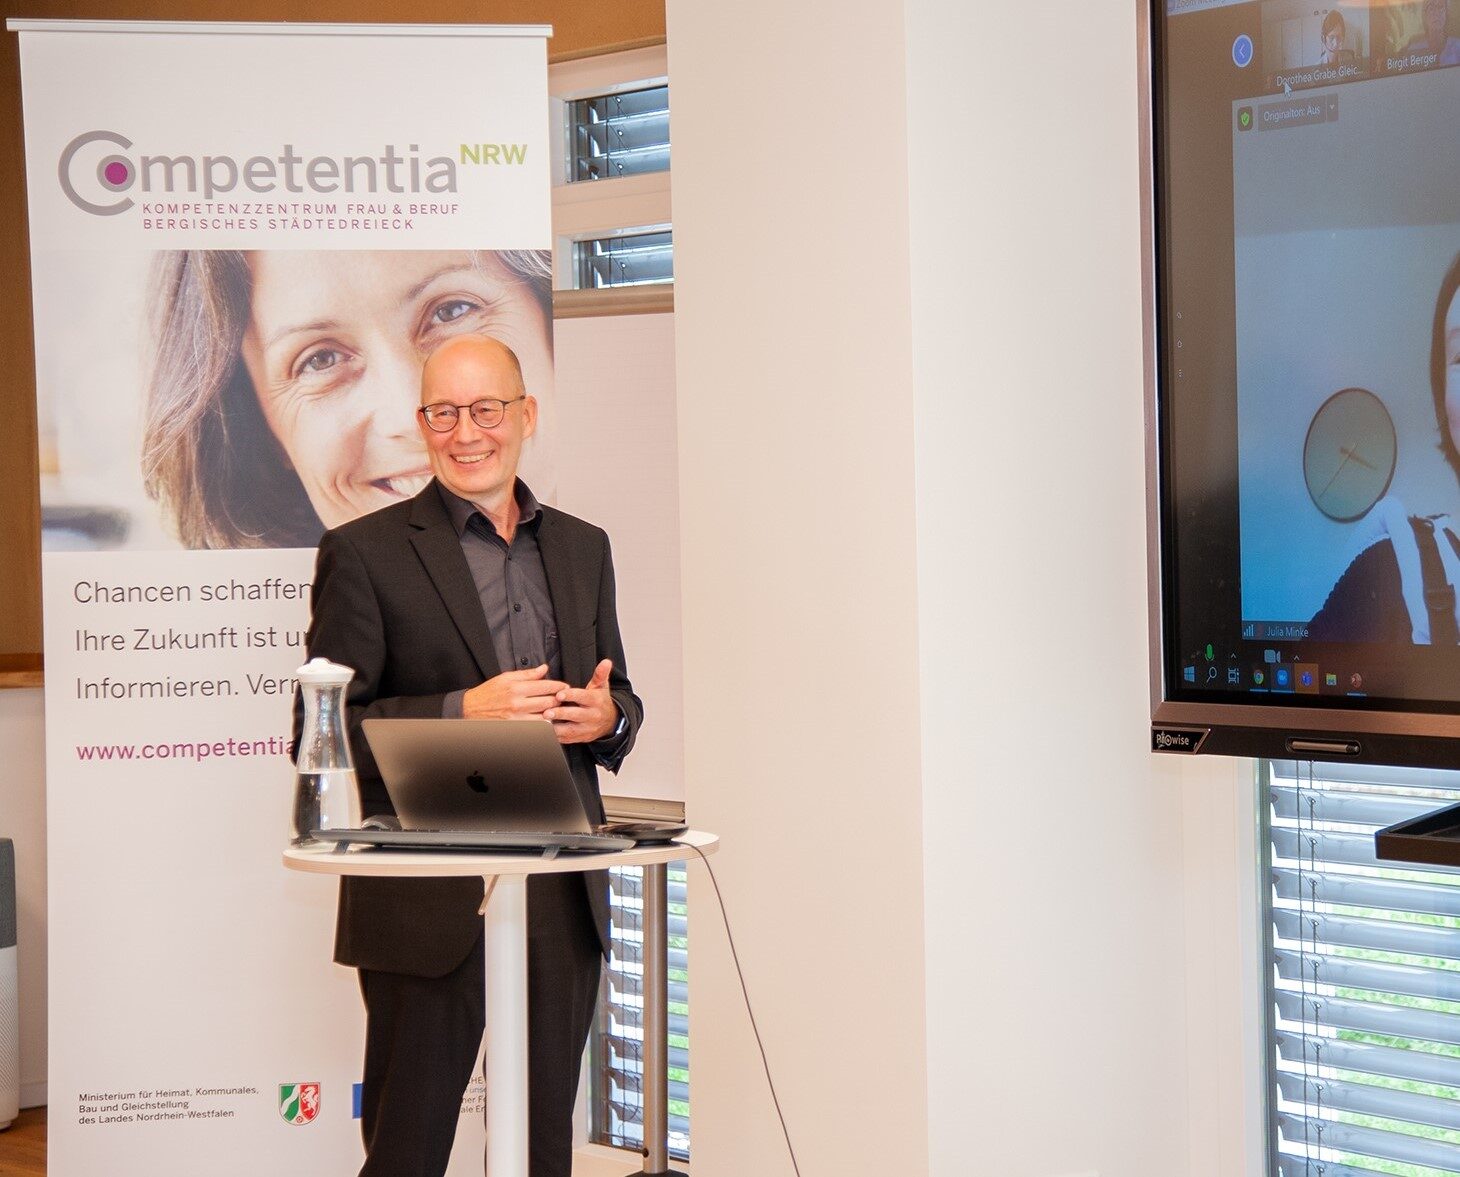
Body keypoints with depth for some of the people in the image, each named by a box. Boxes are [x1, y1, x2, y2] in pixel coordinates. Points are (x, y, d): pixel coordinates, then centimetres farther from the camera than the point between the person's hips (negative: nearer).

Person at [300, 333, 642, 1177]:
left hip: (563, 896, 5)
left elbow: (618, 695, 21)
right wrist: (461, 713, -19)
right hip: (428, 902, -4)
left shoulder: (583, 548, 14)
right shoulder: (366, 554, -2)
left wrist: (607, 716, -4)